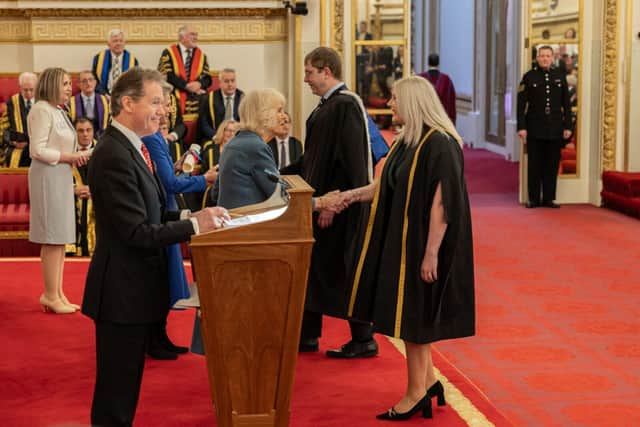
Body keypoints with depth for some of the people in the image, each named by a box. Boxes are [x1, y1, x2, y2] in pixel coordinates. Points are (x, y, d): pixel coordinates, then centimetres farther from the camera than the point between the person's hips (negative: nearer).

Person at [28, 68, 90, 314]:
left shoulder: (58, 111, 16)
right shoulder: (42, 110, -11)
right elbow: (38, 150, -17)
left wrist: (76, 158, 1)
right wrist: (70, 157, -15)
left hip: (61, 177, 9)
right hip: (47, 176, -9)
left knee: (60, 238, 10)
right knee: (52, 239, -6)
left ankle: (57, 294, 16)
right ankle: (50, 296, -1)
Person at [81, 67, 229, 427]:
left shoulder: (130, 147, 10)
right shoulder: (114, 157, -21)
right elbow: (137, 232, -23)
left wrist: (188, 216, -2)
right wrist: (194, 226, -19)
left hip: (134, 287, 10)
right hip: (123, 291, -10)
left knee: (126, 383, 19)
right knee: (117, 389, 1)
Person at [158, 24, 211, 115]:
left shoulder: (201, 55, 17)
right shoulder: (168, 53, 6)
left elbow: (207, 78, 11)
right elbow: (167, 75, -4)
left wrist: (199, 84, -11)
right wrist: (187, 86, -11)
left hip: (196, 97, 3)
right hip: (175, 97, -3)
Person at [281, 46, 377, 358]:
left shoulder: (345, 106, -18)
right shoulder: (328, 105, 12)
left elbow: (350, 162, -23)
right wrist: (280, 175, 19)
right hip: (323, 201, 10)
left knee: (341, 271, -2)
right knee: (314, 267, 14)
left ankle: (363, 340, 9)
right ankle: (307, 335, 23)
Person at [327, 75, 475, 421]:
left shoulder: (439, 144, -20)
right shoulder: (407, 140, 8)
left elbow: (442, 203, -22)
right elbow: (389, 185, 19)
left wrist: (431, 254, -23)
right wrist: (353, 195, 13)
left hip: (420, 244, -9)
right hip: (401, 240, 9)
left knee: (413, 315, 0)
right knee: (409, 313, 14)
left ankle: (417, 393, 13)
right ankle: (428, 381, 25)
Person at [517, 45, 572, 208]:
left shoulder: (560, 76, 8)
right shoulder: (529, 77, 1)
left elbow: (566, 103, 9)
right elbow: (521, 103, -2)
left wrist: (567, 126, 4)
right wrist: (521, 127, -8)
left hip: (555, 130, 2)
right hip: (535, 130, -2)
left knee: (552, 166, 5)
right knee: (534, 166, 2)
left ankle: (549, 198, 12)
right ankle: (533, 199, 9)